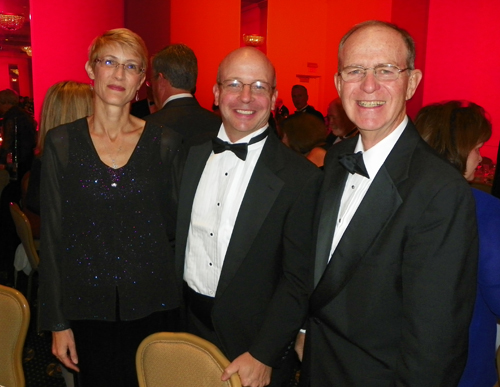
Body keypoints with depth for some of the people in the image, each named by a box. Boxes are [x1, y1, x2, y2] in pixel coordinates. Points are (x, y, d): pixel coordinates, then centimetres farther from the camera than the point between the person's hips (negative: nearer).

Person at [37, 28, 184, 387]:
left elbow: (176, 226, 5)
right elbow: (52, 235, 0)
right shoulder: (61, 142, -1)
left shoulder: (166, 142, -2)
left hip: (151, 304, 0)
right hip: (87, 306, 0)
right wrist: (57, 321, 0)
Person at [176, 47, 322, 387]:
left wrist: (262, 356, -17)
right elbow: (174, 235, 7)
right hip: (185, 326, 5)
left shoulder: (300, 178, -16)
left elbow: (299, 280, -15)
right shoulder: (192, 155, 0)